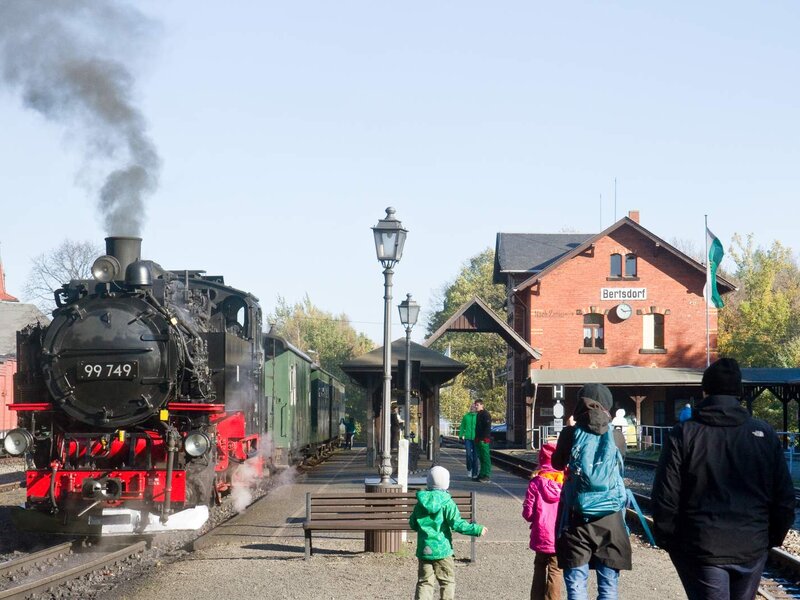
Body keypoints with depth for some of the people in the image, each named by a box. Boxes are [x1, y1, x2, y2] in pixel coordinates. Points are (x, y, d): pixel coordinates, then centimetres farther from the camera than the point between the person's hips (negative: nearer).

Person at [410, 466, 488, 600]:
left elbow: (413, 524, 10)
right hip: (442, 549, -4)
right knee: (448, 581, 8)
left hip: (423, 549, 4)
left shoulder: (421, 502, 3)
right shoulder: (447, 503, -10)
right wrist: (477, 529, -10)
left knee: (424, 582, 8)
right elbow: (457, 524, -16)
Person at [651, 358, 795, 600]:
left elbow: (665, 497, -9)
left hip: (700, 550, -3)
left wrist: (666, 539, 4)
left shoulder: (683, 434, -6)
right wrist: (773, 538, 15)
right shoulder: (764, 434, 2)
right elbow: (784, 497, 2)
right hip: (752, 548, 3)